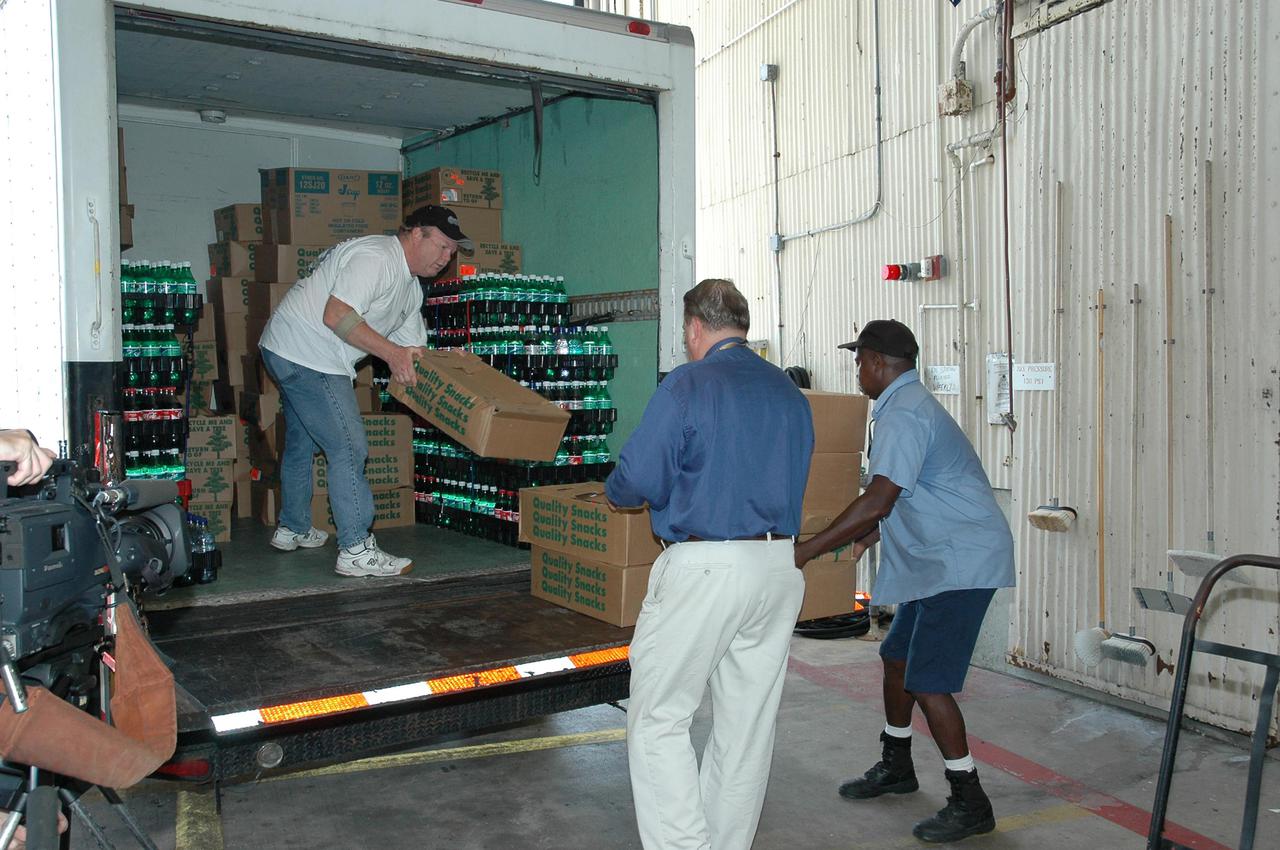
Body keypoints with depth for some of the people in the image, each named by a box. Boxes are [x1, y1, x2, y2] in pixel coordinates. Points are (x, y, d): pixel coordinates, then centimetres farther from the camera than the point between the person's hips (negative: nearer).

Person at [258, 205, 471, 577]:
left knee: (302, 442, 22)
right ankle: (356, 549, -8)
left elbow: (413, 349, 17)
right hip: (305, 354, -11)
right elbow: (336, 315, -28)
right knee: (349, 448, -11)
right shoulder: (375, 257, -19)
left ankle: (293, 529, 39)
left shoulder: (410, 288, 14)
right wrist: (392, 353, -26)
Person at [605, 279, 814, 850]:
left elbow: (638, 480, -11)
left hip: (705, 567, -7)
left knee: (658, 718, 3)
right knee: (748, 723, 14)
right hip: (781, 567, 7)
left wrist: (616, 493, 11)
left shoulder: (688, 385, -9)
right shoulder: (790, 393, 11)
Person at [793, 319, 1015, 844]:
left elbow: (878, 501, -29)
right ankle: (896, 767, 34)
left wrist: (803, 553, -27)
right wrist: (873, 534, 26)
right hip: (939, 560, 11)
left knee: (927, 682, -8)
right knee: (896, 657, 18)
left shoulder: (903, 415, -20)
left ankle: (970, 803, 5)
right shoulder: (909, 405, 15)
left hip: (961, 562, -11)